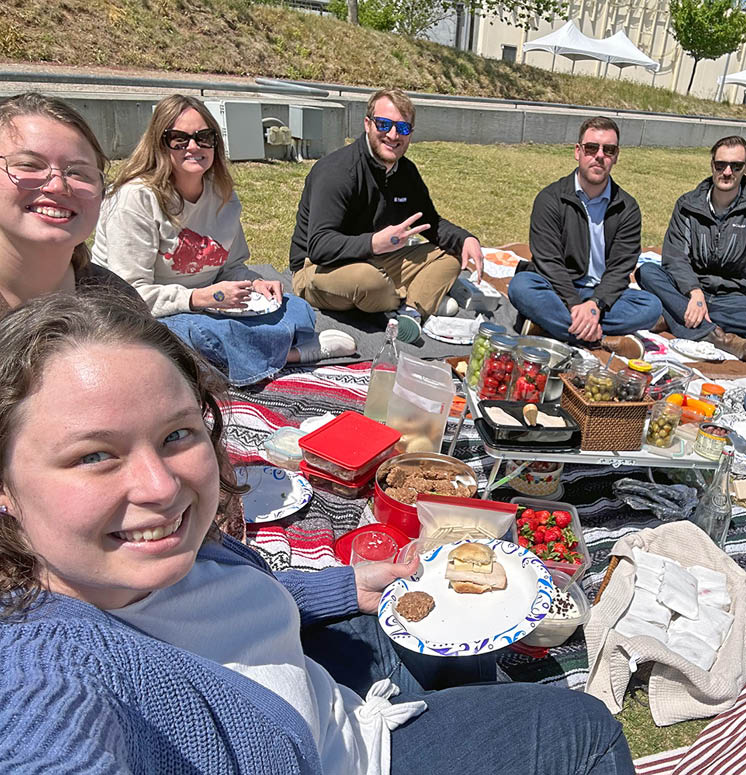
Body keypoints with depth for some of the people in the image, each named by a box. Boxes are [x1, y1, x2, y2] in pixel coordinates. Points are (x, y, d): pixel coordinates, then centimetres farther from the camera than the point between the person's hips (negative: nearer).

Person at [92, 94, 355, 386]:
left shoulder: (224, 197, 4)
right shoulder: (136, 198, -17)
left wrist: (253, 284, -8)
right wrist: (199, 297, -31)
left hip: (204, 306, 6)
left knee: (298, 310, -6)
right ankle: (295, 351, -16)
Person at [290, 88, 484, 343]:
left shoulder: (406, 171, 3)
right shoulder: (336, 171, -21)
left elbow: (431, 223, 14)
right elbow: (319, 246, -31)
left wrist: (466, 239, -7)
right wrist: (374, 243, -47)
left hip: (377, 262, 8)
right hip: (318, 270, -7)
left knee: (451, 255, 1)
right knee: (367, 278, -40)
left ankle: (411, 312, -23)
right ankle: (424, 300, -7)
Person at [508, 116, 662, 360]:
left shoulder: (627, 208, 5)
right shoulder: (550, 199, -3)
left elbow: (620, 268, -4)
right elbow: (549, 262, -13)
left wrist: (595, 304, -24)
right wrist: (575, 305, -27)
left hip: (602, 294, 3)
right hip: (558, 292, -2)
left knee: (651, 305, -22)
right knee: (521, 286, -33)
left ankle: (548, 323, -29)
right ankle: (603, 340, -31)